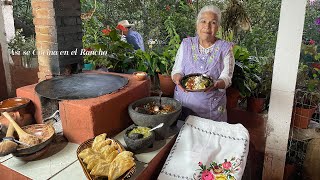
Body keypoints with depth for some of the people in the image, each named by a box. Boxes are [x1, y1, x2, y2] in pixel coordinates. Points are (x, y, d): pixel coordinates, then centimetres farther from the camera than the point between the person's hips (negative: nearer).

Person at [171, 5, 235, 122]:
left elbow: (226, 78, -7)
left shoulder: (225, 48, -2)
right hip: (183, 103, 2)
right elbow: (177, 70, 1)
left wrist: (216, 84, -29)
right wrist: (178, 78, -22)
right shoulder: (186, 44, 3)